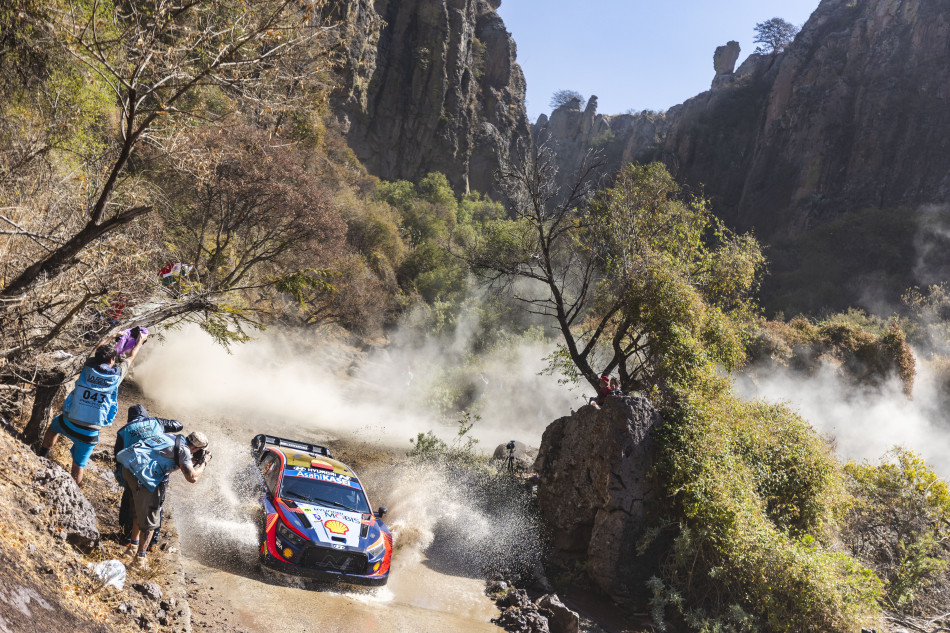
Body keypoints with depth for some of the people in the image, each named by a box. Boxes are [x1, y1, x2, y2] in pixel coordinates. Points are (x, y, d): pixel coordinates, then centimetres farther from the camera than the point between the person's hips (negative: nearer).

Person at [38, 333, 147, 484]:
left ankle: (41, 455, 47)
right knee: (79, 466, 14)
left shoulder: (88, 367, -3)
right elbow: (131, 357, 15)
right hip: (89, 433, -2)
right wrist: (140, 340, 33)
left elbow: (97, 351, 20)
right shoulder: (116, 375, -6)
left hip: (68, 424, 2)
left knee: (54, 425, 37)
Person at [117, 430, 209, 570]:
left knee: (139, 512, 28)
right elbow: (192, 478, -13)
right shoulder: (183, 449, -7)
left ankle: (133, 546, 42)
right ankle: (139, 558, 12)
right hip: (142, 475, -9)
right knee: (149, 520, 5)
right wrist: (203, 465, 5)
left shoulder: (173, 437, 18)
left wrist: (192, 462, 27)